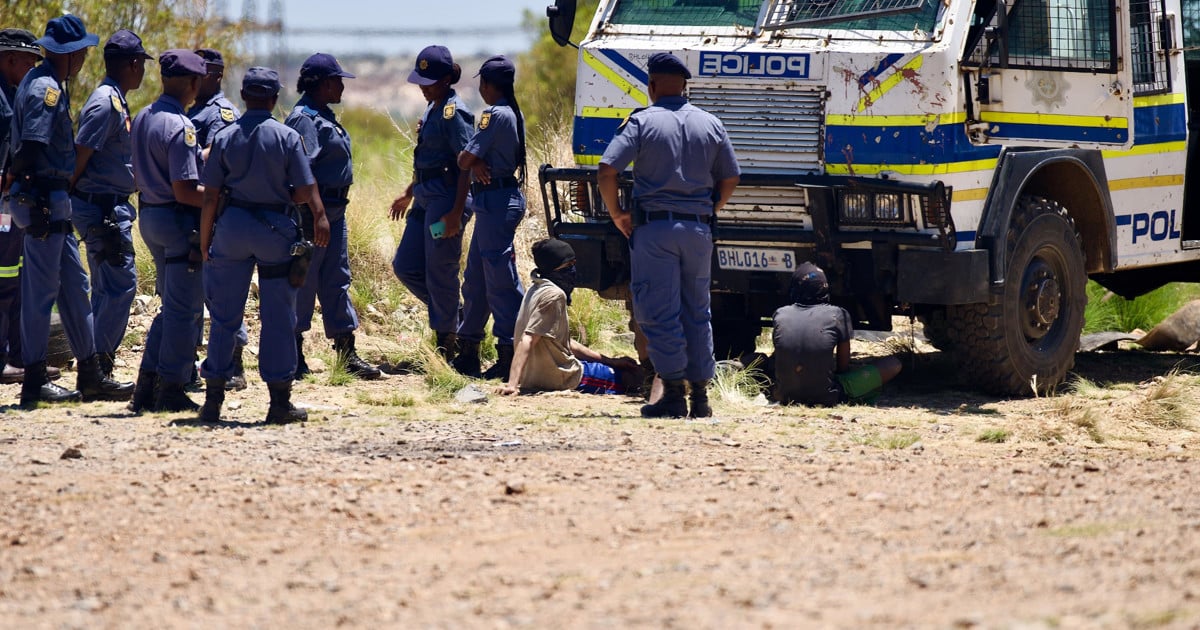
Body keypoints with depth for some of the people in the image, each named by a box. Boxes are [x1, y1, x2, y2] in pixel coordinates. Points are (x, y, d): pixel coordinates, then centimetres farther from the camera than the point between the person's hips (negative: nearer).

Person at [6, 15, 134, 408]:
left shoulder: (44, 83, 16)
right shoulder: (46, 88, -15)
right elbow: (33, 145, -23)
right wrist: (38, 204, -25)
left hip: (53, 201, 10)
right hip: (43, 200, -10)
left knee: (73, 284, 13)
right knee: (42, 288, -4)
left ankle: (91, 375, 18)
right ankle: (34, 382, 1)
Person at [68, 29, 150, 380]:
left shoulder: (114, 101, 15)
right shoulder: (107, 103, -17)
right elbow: (80, 154, -19)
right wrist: (69, 196, -12)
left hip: (110, 209, 11)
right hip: (103, 209, -11)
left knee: (107, 288, 13)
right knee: (121, 284, -9)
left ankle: (96, 367, 17)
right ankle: (100, 363, -8)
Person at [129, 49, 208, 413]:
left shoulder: (143, 119, 9)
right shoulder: (180, 127, -19)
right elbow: (184, 190, -23)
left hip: (149, 216, 9)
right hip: (180, 222, -9)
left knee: (171, 305, 17)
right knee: (184, 309, 0)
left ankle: (147, 388, 15)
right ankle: (171, 390, 3)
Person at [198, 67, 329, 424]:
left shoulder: (225, 138, -1)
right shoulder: (287, 137, -5)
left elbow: (210, 196, -1)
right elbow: (305, 191, -8)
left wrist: (205, 242, 6)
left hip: (232, 226, 1)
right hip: (276, 230, -1)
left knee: (224, 316, 7)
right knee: (278, 317, 5)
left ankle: (213, 400, 8)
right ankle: (280, 401, 7)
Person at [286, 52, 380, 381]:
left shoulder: (323, 116, 16)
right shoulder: (305, 119, -16)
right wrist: (318, 213, -28)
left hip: (334, 211, 10)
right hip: (312, 210, -10)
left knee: (337, 281, 11)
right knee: (303, 283, -3)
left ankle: (347, 352, 14)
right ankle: (294, 357, 3)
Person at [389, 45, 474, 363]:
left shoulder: (454, 112, -15)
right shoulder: (433, 108, 14)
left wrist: (456, 213, -21)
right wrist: (409, 194, 28)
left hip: (445, 200, -10)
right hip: (426, 199, 10)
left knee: (439, 273, -3)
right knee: (405, 266, 12)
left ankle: (446, 343, 8)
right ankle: (452, 317, 23)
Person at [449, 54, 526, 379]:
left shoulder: (494, 115, -15)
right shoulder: (515, 114, 14)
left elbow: (465, 160, -14)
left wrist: (473, 163, 7)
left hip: (495, 201, -10)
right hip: (507, 195, 10)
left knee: (501, 280, -7)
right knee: (476, 277, 16)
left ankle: (510, 355, -6)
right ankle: (468, 352, 23)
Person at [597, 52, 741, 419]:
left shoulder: (643, 122, -5)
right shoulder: (710, 124, 8)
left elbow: (606, 172, -13)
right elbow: (730, 179, 13)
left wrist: (617, 215, 0)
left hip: (654, 227, -4)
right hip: (698, 230, 4)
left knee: (659, 313, -1)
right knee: (697, 313, 12)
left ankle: (673, 393, -6)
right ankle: (700, 395, 12)